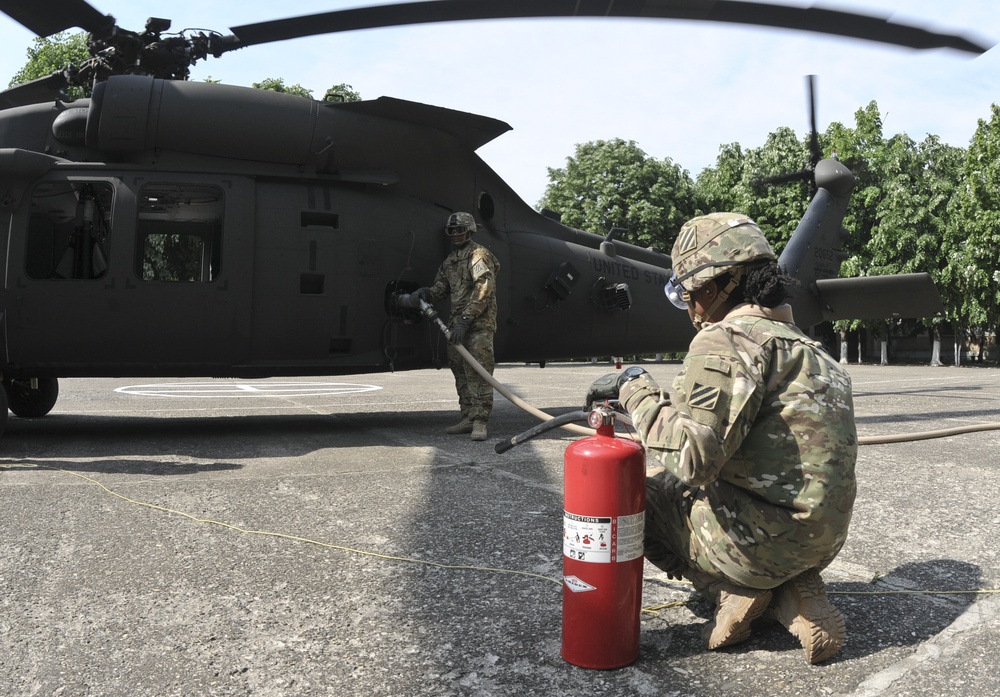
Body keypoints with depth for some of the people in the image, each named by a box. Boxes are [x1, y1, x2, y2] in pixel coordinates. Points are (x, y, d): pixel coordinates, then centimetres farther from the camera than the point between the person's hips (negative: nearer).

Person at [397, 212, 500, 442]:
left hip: (479, 323, -8)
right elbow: (439, 288, 18)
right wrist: (418, 296, -4)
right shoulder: (449, 261, 20)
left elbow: (484, 290, -16)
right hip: (457, 323, 8)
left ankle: (480, 421, -10)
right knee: (461, 372, 9)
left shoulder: (478, 255, -6)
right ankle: (468, 418, 16)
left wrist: (466, 319, -21)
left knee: (478, 373, -11)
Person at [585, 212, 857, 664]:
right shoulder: (805, 345, 16)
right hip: (822, 540, 9)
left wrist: (638, 391, -14)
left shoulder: (730, 339, -15)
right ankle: (795, 593, 10)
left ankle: (735, 590, 0)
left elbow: (691, 458, -26)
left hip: (763, 539, -9)